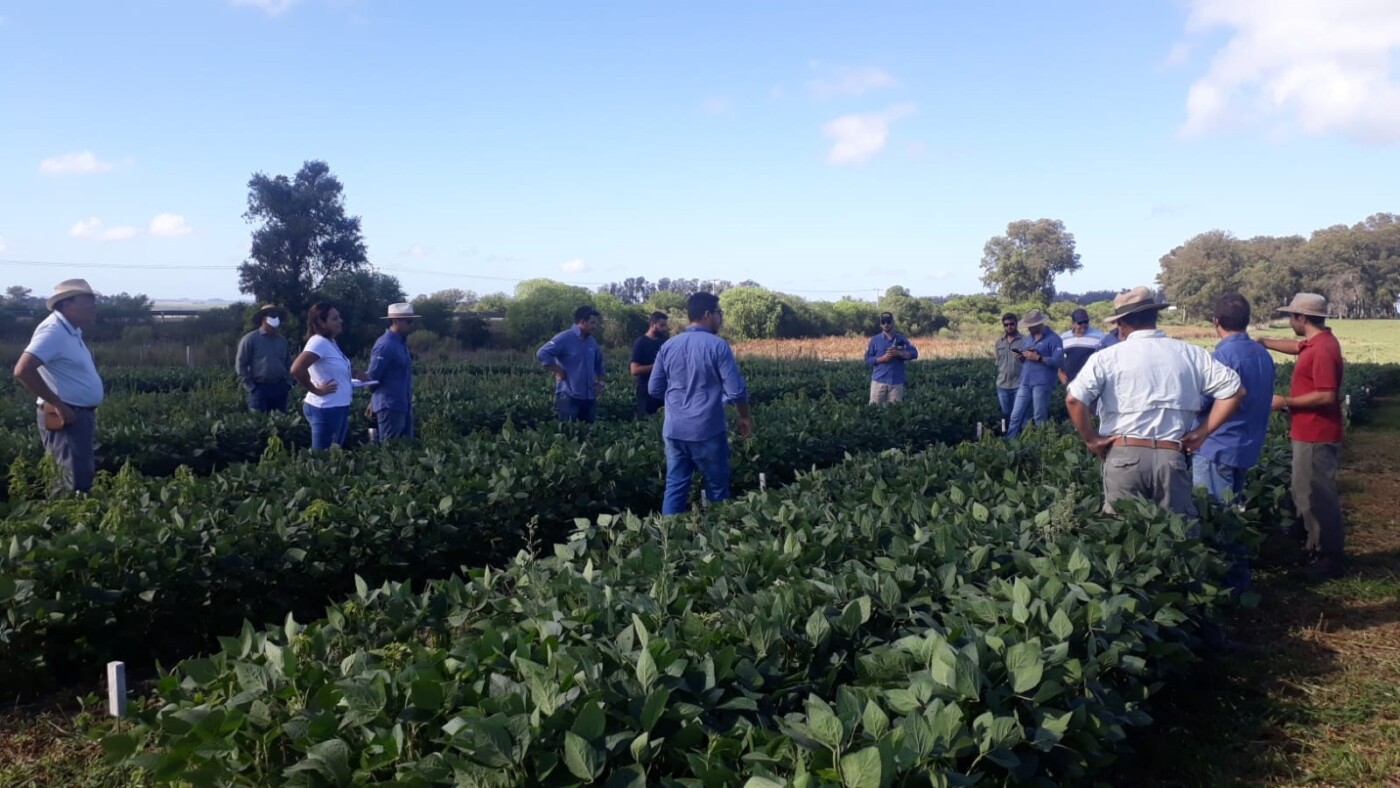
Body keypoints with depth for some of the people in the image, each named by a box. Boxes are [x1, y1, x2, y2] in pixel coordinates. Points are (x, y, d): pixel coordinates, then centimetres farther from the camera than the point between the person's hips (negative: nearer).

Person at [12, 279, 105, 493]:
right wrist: (58, 404, -22)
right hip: (65, 417, -10)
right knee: (75, 486, -9)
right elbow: (23, 371, -28)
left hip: (80, 415, 10)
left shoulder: (70, 331, 12)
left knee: (84, 478, 15)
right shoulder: (54, 331, -17)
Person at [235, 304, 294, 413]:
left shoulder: (282, 340, 14)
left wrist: (288, 383, 9)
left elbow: (288, 364, 19)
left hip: (280, 388, 5)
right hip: (260, 388, -5)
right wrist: (250, 386, -8)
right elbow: (240, 364, -5)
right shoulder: (250, 339, -3)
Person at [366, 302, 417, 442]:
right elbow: (372, 377, -15)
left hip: (404, 405, 9)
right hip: (390, 406, -9)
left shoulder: (401, 343, 11)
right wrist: (375, 401, 1)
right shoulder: (385, 345, -18)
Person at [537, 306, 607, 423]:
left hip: (589, 397, 7)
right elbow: (542, 353, -19)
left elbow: (599, 364, 29)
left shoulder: (592, 342, 12)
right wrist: (557, 371, -15)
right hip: (569, 396, -7)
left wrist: (600, 382, 16)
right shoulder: (565, 338, -11)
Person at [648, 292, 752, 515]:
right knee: (716, 489, 9)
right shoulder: (717, 346, -10)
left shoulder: (668, 346, 4)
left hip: (674, 430, 4)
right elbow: (736, 391, -11)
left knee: (675, 488, 8)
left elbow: (654, 389, 9)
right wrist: (745, 417, 6)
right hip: (707, 430, -4)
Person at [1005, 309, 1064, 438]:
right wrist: (1021, 355, 0)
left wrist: (1038, 358, -17)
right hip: (1025, 383, 7)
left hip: (1042, 383, -7)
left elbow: (1059, 361, -14)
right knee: (1016, 416, 5)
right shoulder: (1029, 338, 19)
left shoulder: (1053, 338, -5)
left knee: (1040, 418, 0)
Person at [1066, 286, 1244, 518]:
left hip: (1124, 455, -2)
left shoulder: (1108, 357, -1)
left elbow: (1074, 398, -13)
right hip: (1172, 457, 2)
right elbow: (1234, 389, 9)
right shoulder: (1191, 354, 9)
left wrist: (1091, 439, -1)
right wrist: (1202, 432, 9)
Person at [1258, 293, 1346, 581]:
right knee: (1307, 493, 18)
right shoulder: (1316, 342, 9)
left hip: (1315, 436, -11)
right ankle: (1318, 548, 27)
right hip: (1310, 433, 11)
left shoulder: (1323, 349, -22)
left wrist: (1286, 402, -17)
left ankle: (1330, 559, 5)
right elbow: (1296, 347, 32)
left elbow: (1326, 396, -26)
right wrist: (1263, 341, 25)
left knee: (1318, 496, -3)